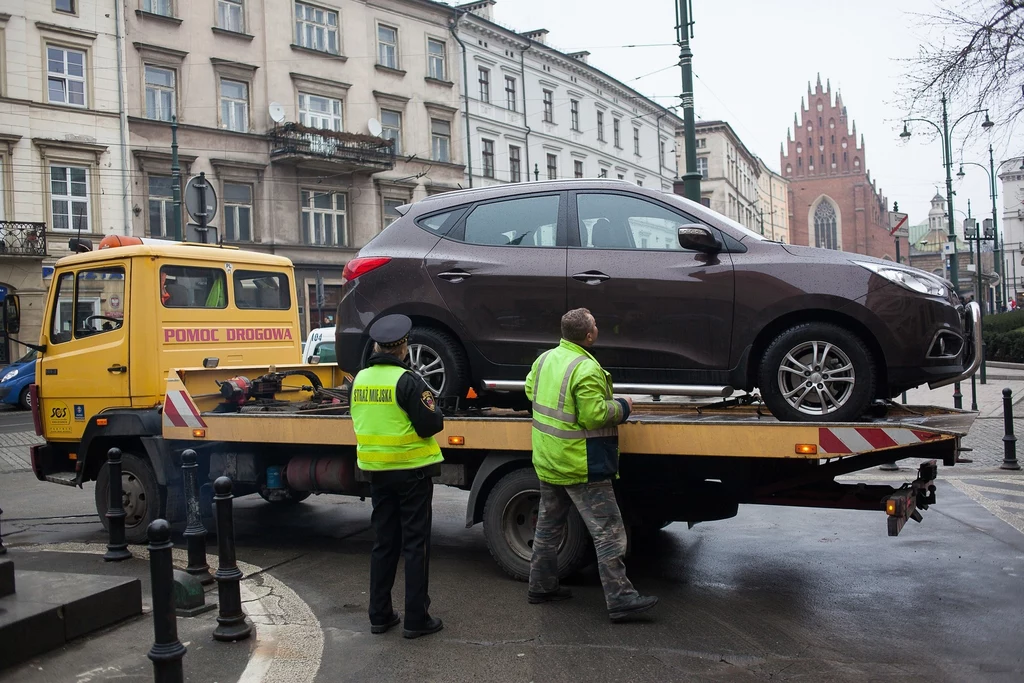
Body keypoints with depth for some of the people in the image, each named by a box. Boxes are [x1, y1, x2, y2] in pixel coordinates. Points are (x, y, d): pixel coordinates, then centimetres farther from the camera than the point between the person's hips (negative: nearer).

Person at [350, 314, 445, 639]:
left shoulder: (360, 379, 2)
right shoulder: (407, 380, -17)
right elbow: (430, 425, -18)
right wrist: (433, 407, 2)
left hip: (377, 471, 6)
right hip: (411, 470, -6)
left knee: (384, 542, 16)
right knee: (415, 545, 4)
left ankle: (380, 615, 22)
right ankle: (416, 619, 8)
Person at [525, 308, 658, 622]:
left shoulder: (545, 358, 3)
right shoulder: (586, 369, -23)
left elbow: (530, 389, 17)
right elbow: (595, 415, -24)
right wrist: (622, 407, -8)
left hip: (548, 462, 9)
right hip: (581, 467, -9)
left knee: (549, 525, 20)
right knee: (608, 532, -2)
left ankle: (541, 586, 30)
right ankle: (620, 599, -1)